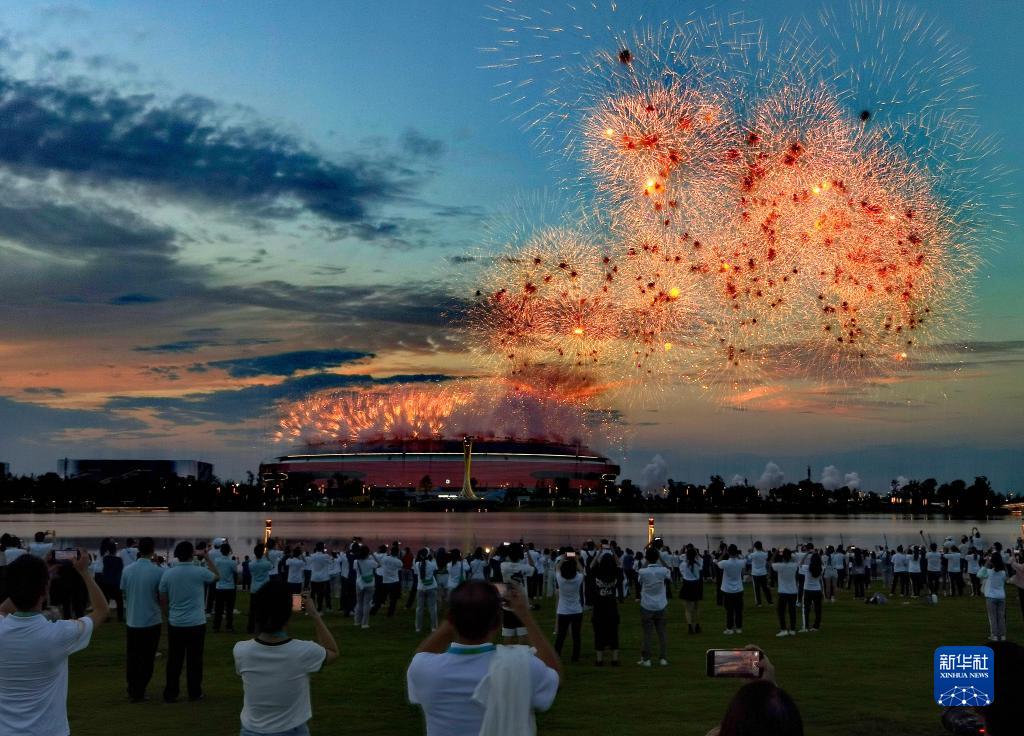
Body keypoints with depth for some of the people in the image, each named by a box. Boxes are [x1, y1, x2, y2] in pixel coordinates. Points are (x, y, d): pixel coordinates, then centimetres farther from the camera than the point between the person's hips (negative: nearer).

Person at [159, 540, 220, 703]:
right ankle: (194, 693, 15)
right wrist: (207, 557, 11)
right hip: (196, 624, -2)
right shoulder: (200, 572, -11)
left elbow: (163, 601, 4)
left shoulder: (167, 574, -4)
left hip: (175, 624, 2)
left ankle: (170, 694, 15)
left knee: (174, 660, 10)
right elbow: (217, 576, 11)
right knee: (194, 660, 8)